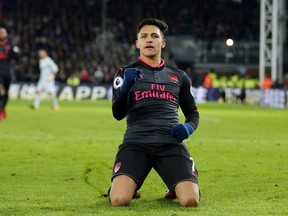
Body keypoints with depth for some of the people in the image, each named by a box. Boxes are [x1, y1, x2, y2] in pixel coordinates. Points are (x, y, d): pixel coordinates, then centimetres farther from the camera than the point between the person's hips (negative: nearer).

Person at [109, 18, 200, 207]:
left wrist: (189, 127, 2)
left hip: (171, 143, 2)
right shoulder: (126, 73, 13)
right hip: (136, 142, -2)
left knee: (191, 200, -22)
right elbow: (118, 114, 2)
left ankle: (175, 188, 17)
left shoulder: (179, 76, 20)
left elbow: (193, 113, 27)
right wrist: (125, 87, -18)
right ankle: (131, 187, 13)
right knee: (119, 199, -27)